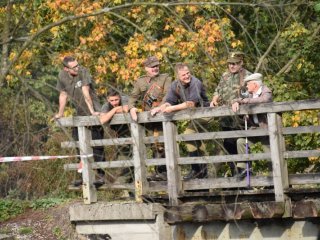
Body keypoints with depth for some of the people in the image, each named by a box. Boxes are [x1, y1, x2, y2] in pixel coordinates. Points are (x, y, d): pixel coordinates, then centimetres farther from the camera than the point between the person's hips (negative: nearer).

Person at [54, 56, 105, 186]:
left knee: (97, 145, -7)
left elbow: (85, 91, -24)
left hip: (93, 113, -6)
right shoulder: (62, 76, -2)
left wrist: (92, 111, -26)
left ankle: (101, 175, -4)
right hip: (79, 114, 6)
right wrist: (60, 113, 15)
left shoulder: (83, 72, -18)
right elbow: (63, 95, 10)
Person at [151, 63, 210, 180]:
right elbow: (169, 102, -1)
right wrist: (159, 108, -21)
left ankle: (196, 169, -16)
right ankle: (202, 170, 34)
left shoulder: (195, 83, -23)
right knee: (196, 140, 18)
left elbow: (191, 103, -29)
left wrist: (172, 108, -32)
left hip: (202, 112, -8)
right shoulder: (175, 85, -2)